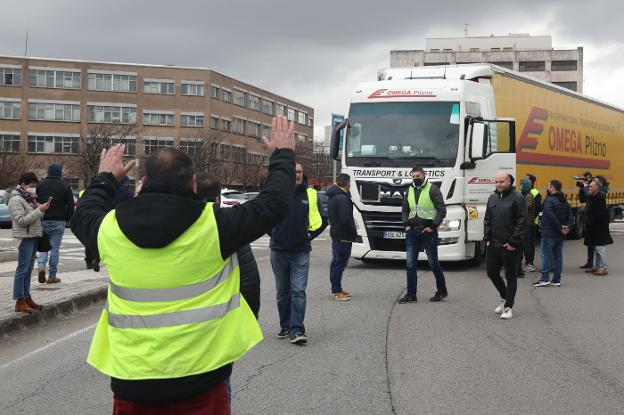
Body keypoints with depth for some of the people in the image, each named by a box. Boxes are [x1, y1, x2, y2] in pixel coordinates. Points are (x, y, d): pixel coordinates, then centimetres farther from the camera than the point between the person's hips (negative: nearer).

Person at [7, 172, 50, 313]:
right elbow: (21, 220, -18)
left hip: (33, 237, 9)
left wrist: (42, 209, 1)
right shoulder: (16, 199, -11)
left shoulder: (29, 198, 16)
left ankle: (27, 297, 19)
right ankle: (19, 302, -6)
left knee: (28, 269, 12)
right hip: (25, 237, -9)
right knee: (23, 269, -8)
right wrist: (39, 211, -20)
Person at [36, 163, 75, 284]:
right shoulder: (65, 187, -4)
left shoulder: (40, 185, 2)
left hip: (43, 220, 2)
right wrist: (67, 219, 9)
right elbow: (70, 205, -4)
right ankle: (52, 276, 5)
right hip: (59, 221, -2)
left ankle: (41, 265, -10)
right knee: (55, 247, 3)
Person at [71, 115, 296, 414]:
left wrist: (105, 178, 36)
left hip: (132, 381, 3)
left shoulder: (112, 228, -4)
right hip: (199, 378, -2)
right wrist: (283, 154, 15)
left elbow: (83, 218, 19)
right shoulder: (214, 225, -13)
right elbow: (273, 203, -1)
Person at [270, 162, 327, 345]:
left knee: (298, 291, -9)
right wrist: (273, 233, 8)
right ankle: (285, 326, 24)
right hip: (279, 250, 1)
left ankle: (297, 331, -12)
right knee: (282, 292, 11)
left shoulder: (311, 195, 3)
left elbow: (322, 220, 13)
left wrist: (310, 234, 5)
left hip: (300, 252, -1)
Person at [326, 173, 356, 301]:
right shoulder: (342, 198, -20)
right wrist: (354, 233, -9)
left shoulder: (332, 197, 12)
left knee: (336, 262, 16)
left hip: (335, 232, 10)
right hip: (343, 236, -10)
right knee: (340, 263, -6)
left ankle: (337, 288, 25)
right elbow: (346, 219, -23)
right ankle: (336, 292, -4)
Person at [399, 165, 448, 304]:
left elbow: (442, 210, -8)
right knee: (410, 264, 1)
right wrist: (406, 224, 8)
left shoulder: (432, 189, -5)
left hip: (428, 231, -5)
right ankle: (411, 295, 5)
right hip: (412, 232, 5)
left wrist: (432, 226, -13)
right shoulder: (410, 190, 13)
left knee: (433, 263, 3)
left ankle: (442, 291, 19)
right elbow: (405, 210, 23)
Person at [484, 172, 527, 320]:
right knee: (492, 273, 11)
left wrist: (514, 242, -14)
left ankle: (508, 307, 11)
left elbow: (521, 222, -12)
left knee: (510, 277, 3)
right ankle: (504, 298, 33)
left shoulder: (517, 198, -8)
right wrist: (487, 238, 6)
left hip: (510, 246, -7)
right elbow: (487, 220, 17)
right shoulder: (492, 198, 12)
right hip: (493, 244, 7)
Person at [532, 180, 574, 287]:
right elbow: (571, 217, 7)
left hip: (549, 233, -7)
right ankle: (556, 280, 13)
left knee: (546, 255, -1)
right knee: (558, 256, 11)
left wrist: (560, 227, -20)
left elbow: (550, 216, -25)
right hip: (561, 235, 7)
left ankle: (545, 279, -3)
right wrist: (567, 227, -6)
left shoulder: (549, 200, -13)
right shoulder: (565, 202, 13)